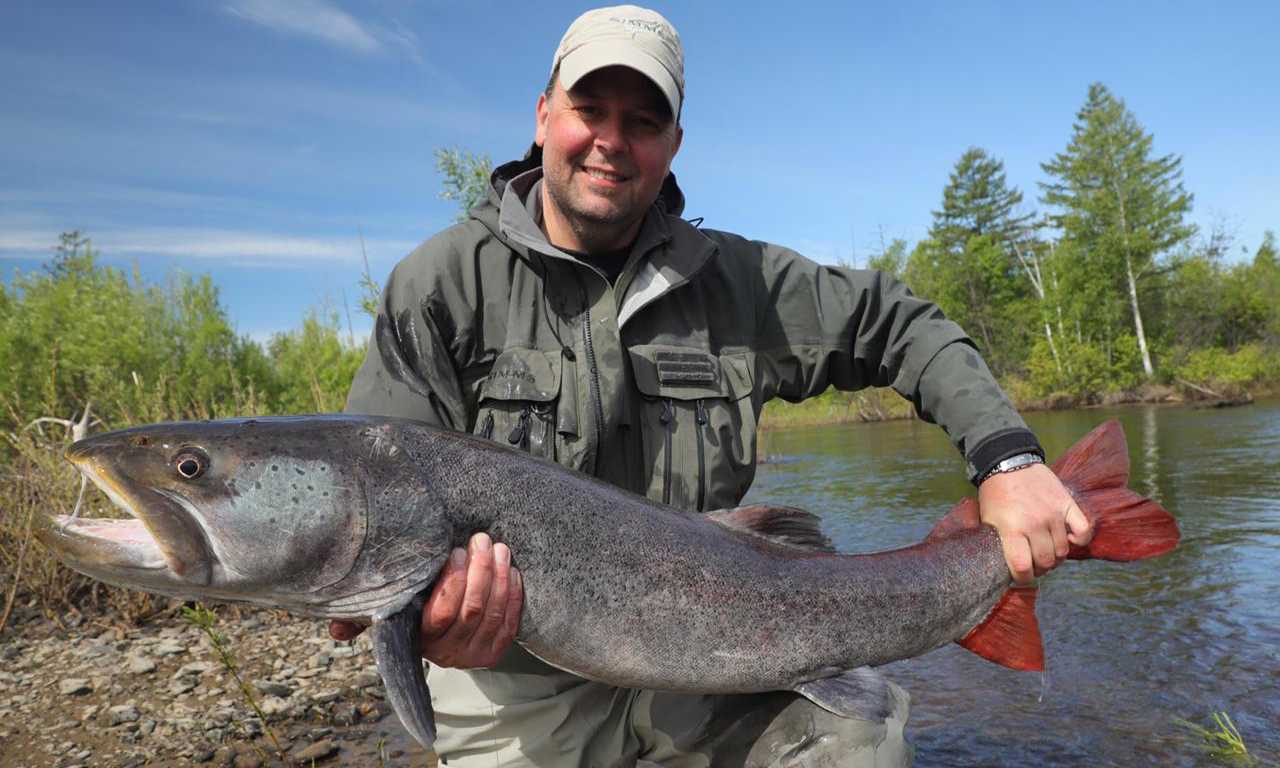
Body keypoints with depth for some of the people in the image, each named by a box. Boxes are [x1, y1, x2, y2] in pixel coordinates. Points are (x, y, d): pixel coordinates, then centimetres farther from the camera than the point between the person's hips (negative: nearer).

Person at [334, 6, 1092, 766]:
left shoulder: (734, 277, -2)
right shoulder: (445, 281, -10)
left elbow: (899, 325, 5)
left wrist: (1008, 457, -10)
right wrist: (422, 609, -34)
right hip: (523, 686, -1)